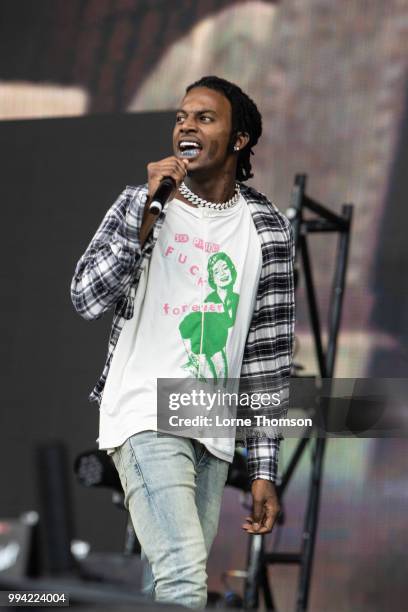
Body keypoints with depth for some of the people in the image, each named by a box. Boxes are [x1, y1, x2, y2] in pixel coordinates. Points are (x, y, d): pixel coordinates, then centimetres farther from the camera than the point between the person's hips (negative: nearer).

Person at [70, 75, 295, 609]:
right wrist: (149, 212, -16)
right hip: (146, 417, -3)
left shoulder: (268, 229, 7)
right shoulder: (142, 203, 4)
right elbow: (87, 299, -8)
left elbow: (268, 353, 7)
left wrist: (264, 468, 4)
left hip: (214, 434, 4)